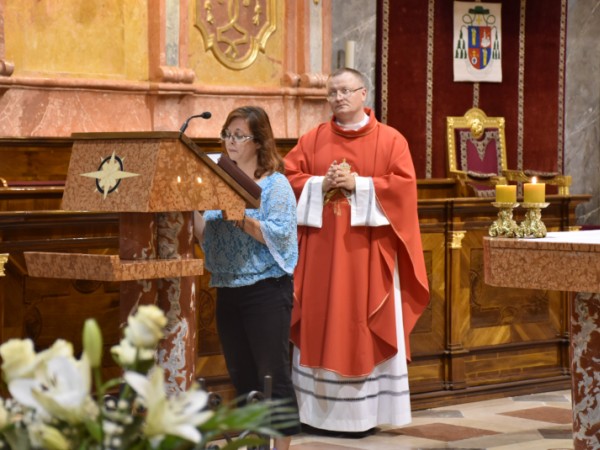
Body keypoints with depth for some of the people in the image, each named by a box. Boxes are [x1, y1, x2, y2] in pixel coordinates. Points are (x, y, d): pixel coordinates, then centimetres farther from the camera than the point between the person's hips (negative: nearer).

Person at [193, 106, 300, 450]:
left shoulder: (275, 184, -5)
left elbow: (279, 234, -16)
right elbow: (205, 235, 10)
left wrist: (239, 218, -23)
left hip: (267, 289, -6)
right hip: (228, 289, 6)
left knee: (273, 374, -3)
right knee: (242, 376, 11)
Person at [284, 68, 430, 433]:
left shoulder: (390, 139, 2)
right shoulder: (312, 139, 10)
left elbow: (403, 185, -7)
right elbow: (288, 178, 6)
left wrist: (358, 184, -14)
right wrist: (320, 184, -11)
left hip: (367, 250, -3)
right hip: (321, 249, 3)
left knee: (366, 329, 0)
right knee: (320, 324, 4)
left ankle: (365, 411, 6)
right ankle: (318, 410, 11)